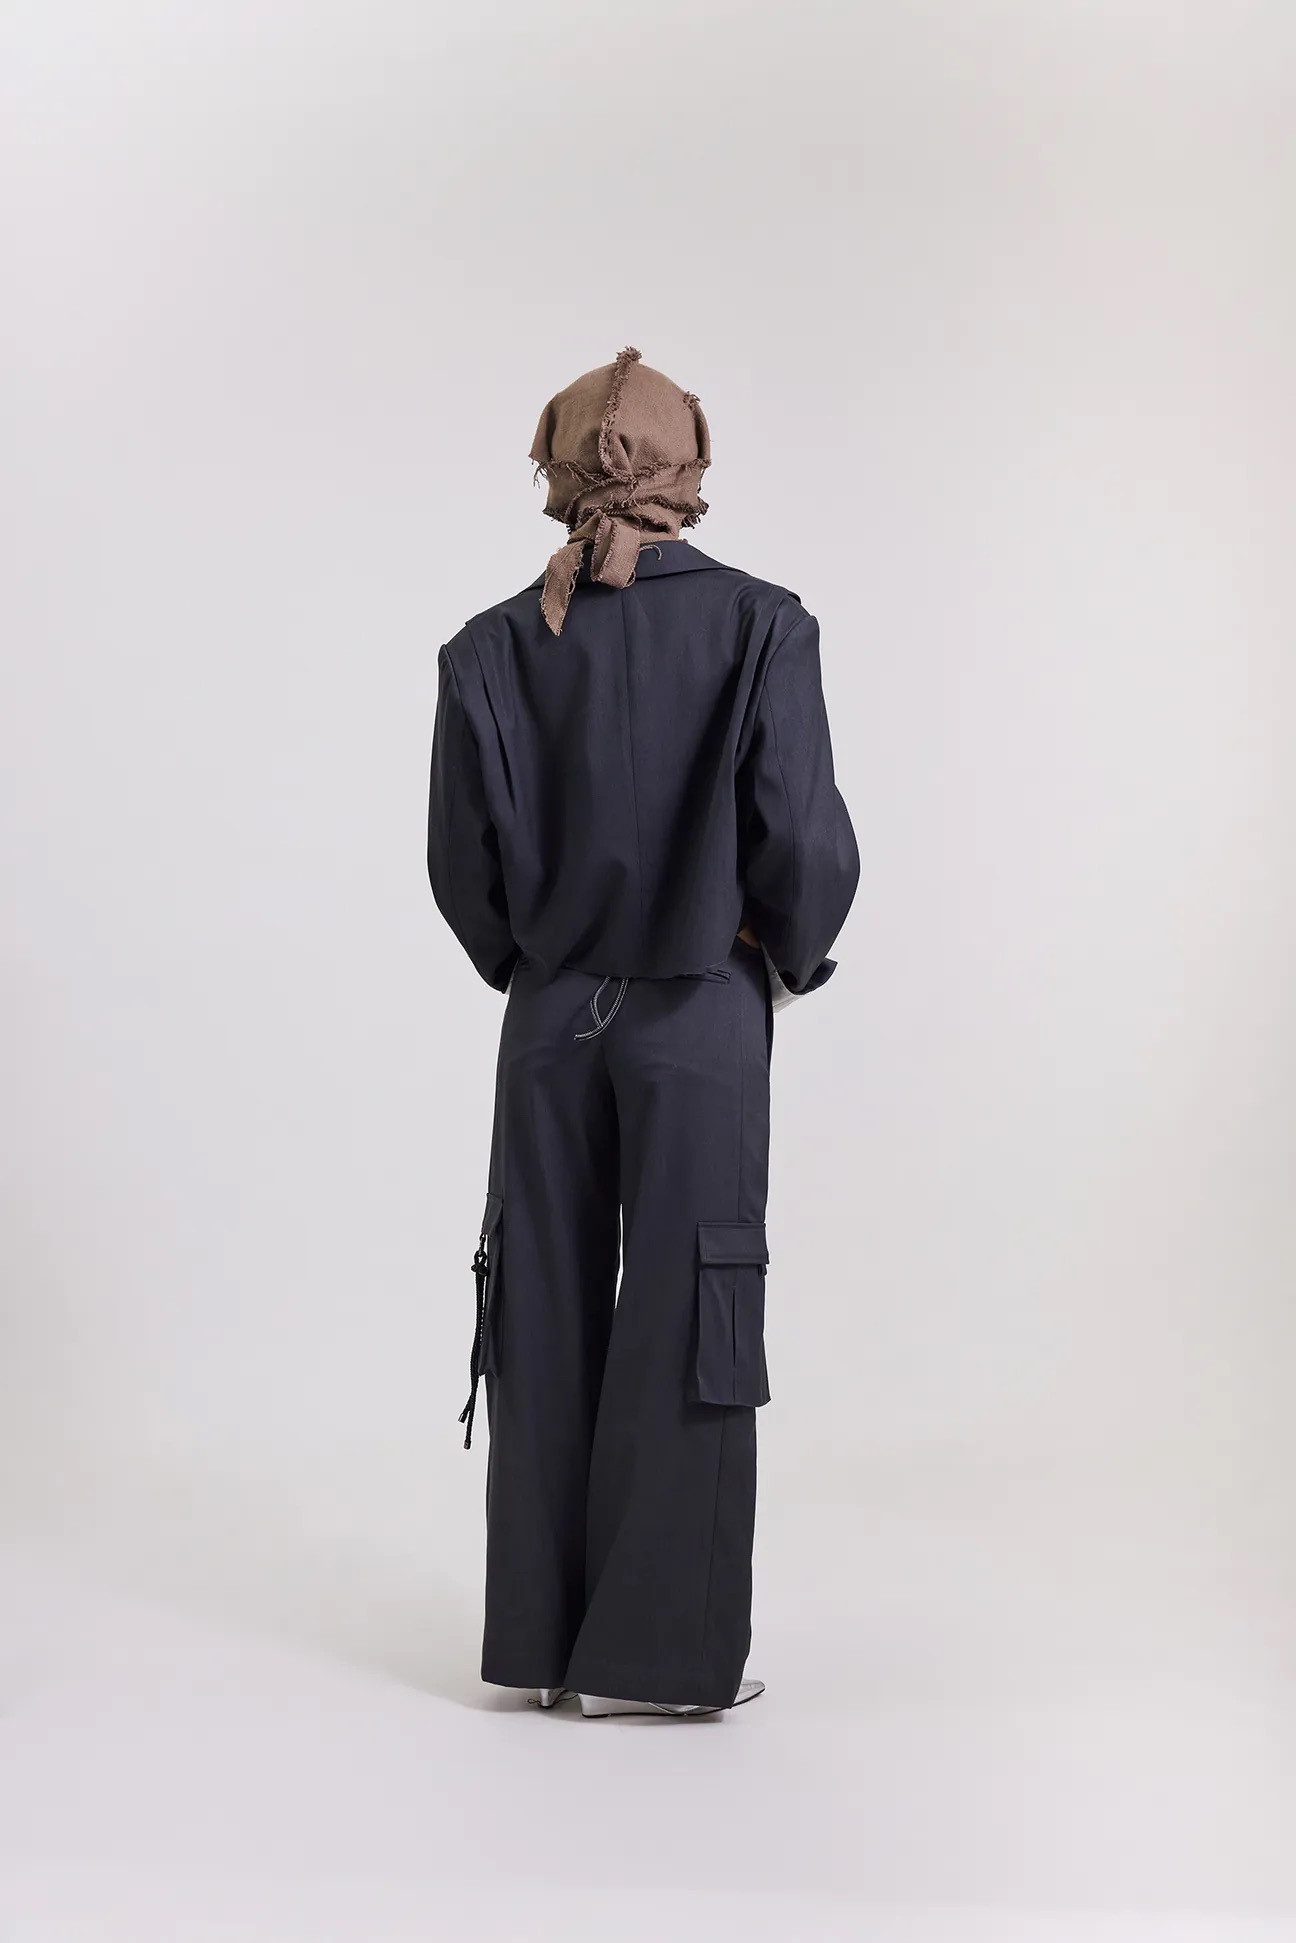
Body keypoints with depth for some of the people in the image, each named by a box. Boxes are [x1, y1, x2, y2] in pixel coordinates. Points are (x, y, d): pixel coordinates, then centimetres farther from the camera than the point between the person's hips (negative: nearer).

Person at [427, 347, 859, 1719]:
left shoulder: (493, 648, -3)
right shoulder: (759, 626, -10)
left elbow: (464, 863, -2)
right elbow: (807, 842, -12)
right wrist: (789, 961, 7)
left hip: (548, 1024, 3)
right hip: (703, 1020, -2)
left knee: (547, 1319, 10)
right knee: (682, 1320, 5)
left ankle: (538, 1637, 19)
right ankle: (659, 1652, 10)